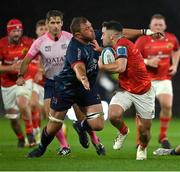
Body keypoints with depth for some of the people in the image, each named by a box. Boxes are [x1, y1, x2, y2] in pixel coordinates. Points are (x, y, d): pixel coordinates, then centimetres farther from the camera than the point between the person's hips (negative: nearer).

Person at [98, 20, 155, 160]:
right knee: (113, 115, -23)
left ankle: (142, 148, 34)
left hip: (143, 92, -6)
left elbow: (120, 67, -33)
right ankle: (123, 132, 8)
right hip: (125, 90, 6)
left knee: (145, 130, 1)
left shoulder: (122, 44, -21)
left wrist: (102, 65, -18)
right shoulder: (118, 46, 6)